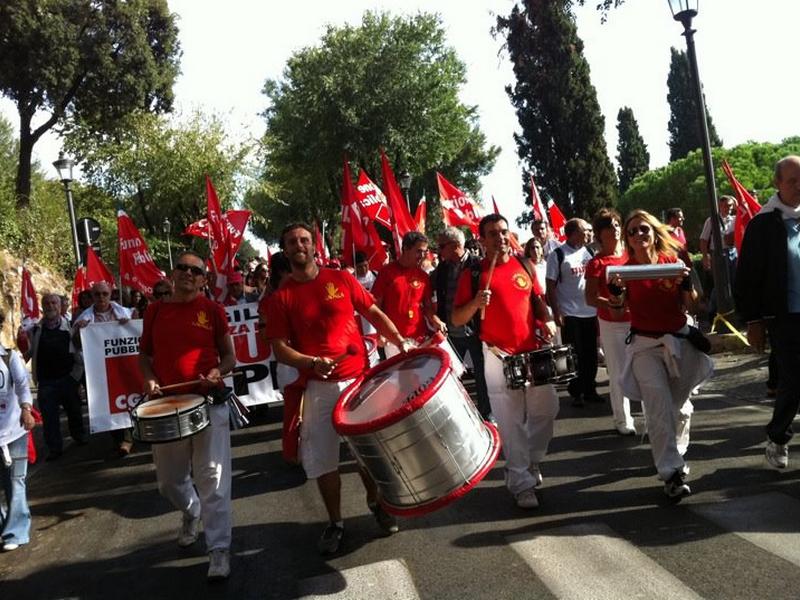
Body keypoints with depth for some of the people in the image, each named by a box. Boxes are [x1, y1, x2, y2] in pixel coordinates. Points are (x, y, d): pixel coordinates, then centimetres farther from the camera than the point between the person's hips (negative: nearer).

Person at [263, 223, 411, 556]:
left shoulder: (342, 279, 2)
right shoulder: (280, 298, -2)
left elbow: (374, 313, 7)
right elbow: (280, 348, -5)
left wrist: (400, 341, -6)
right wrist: (311, 362, -22)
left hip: (361, 378, 1)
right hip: (319, 387, -1)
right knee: (322, 458, 3)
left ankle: (375, 503, 37)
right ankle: (335, 522, 23)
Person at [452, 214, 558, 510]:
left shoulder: (523, 265, 6)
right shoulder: (473, 274, -6)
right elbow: (456, 319, -6)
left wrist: (547, 320, -1)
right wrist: (475, 303, -24)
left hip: (532, 350, 4)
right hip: (499, 356, -4)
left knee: (546, 408, 12)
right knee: (511, 422, 1)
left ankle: (532, 460, 36)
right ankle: (521, 481, 13)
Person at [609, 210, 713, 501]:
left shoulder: (673, 261, -1)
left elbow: (689, 305, 0)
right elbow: (615, 307, -15)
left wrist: (686, 283, -19)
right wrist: (615, 289, -34)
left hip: (679, 340, 3)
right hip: (645, 345, -2)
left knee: (680, 405, 14)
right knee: (659, 410, -12)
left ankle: (675, 453, 37)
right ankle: (672, 473, -10)